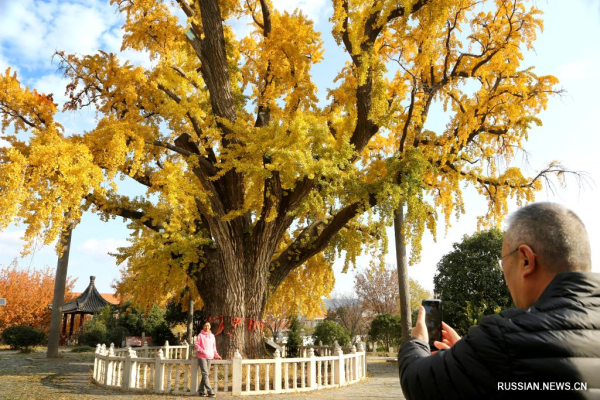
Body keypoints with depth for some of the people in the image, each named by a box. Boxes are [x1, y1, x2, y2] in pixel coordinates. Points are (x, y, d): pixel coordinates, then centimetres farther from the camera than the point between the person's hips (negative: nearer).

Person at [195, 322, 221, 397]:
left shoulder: (212, 336, 14)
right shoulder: (200, 335, -1)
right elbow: (197, 345, -6)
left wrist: (216, 355, 11)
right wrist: (203, 351, -19)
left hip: (209, 357, 6)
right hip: (201, 357, -6)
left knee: (206, 374, 7)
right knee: (205, 374, -11)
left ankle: (201, 390, 17)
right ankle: (210, 391, -12)